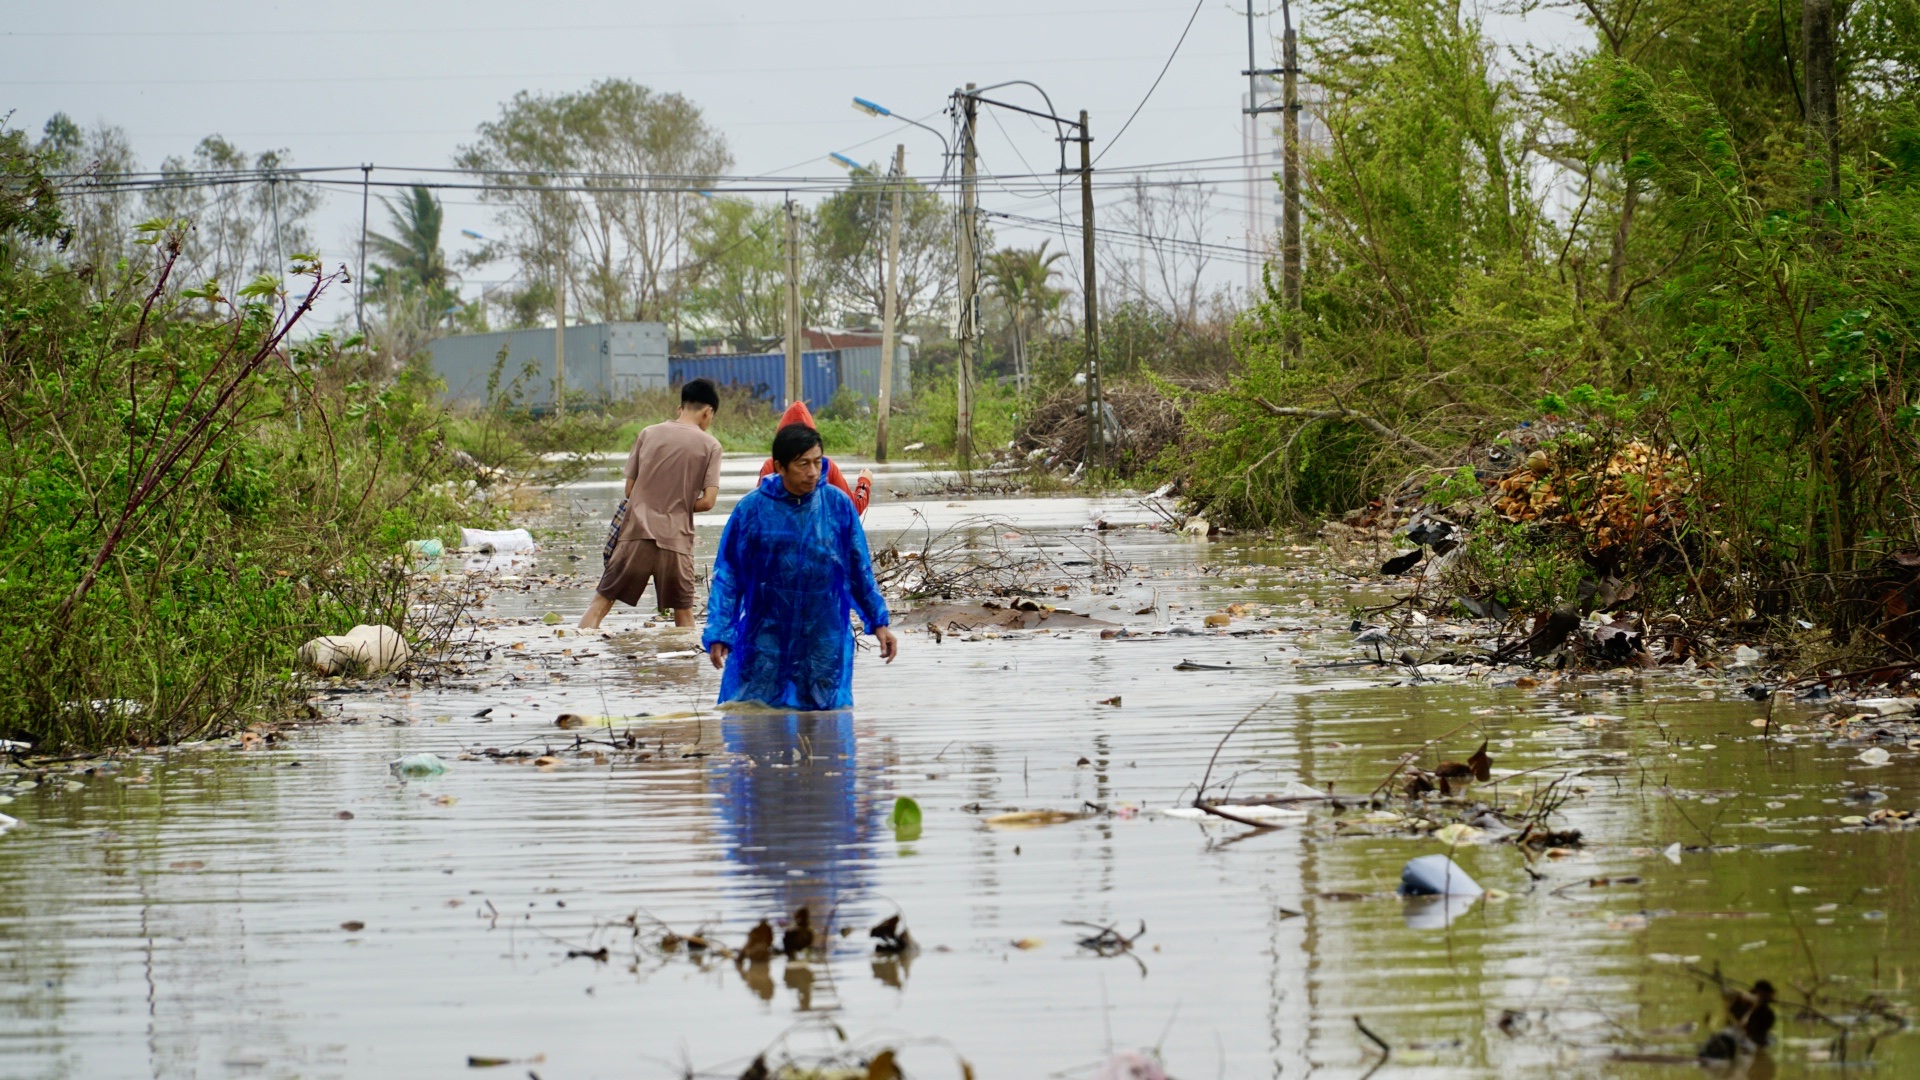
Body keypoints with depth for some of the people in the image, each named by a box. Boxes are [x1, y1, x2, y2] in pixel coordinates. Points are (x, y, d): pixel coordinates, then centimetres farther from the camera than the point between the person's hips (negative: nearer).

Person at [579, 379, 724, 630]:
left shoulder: (649, 434, 8)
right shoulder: (710, 446, 1)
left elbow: (629, 489, 10)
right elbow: (708, 501, -4)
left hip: (637, 533, 1)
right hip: (676, 539, -1)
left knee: (602, 600, 3)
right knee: (683, 612, 10)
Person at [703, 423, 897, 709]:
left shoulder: (838, 505, -1)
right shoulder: (752, 509, -6)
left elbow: (860, 570, 10)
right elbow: (728, 575, -1)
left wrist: (878, 621, 10)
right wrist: (719, 634, -7)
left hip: (825, 642, 1)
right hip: (765, 640, -1)